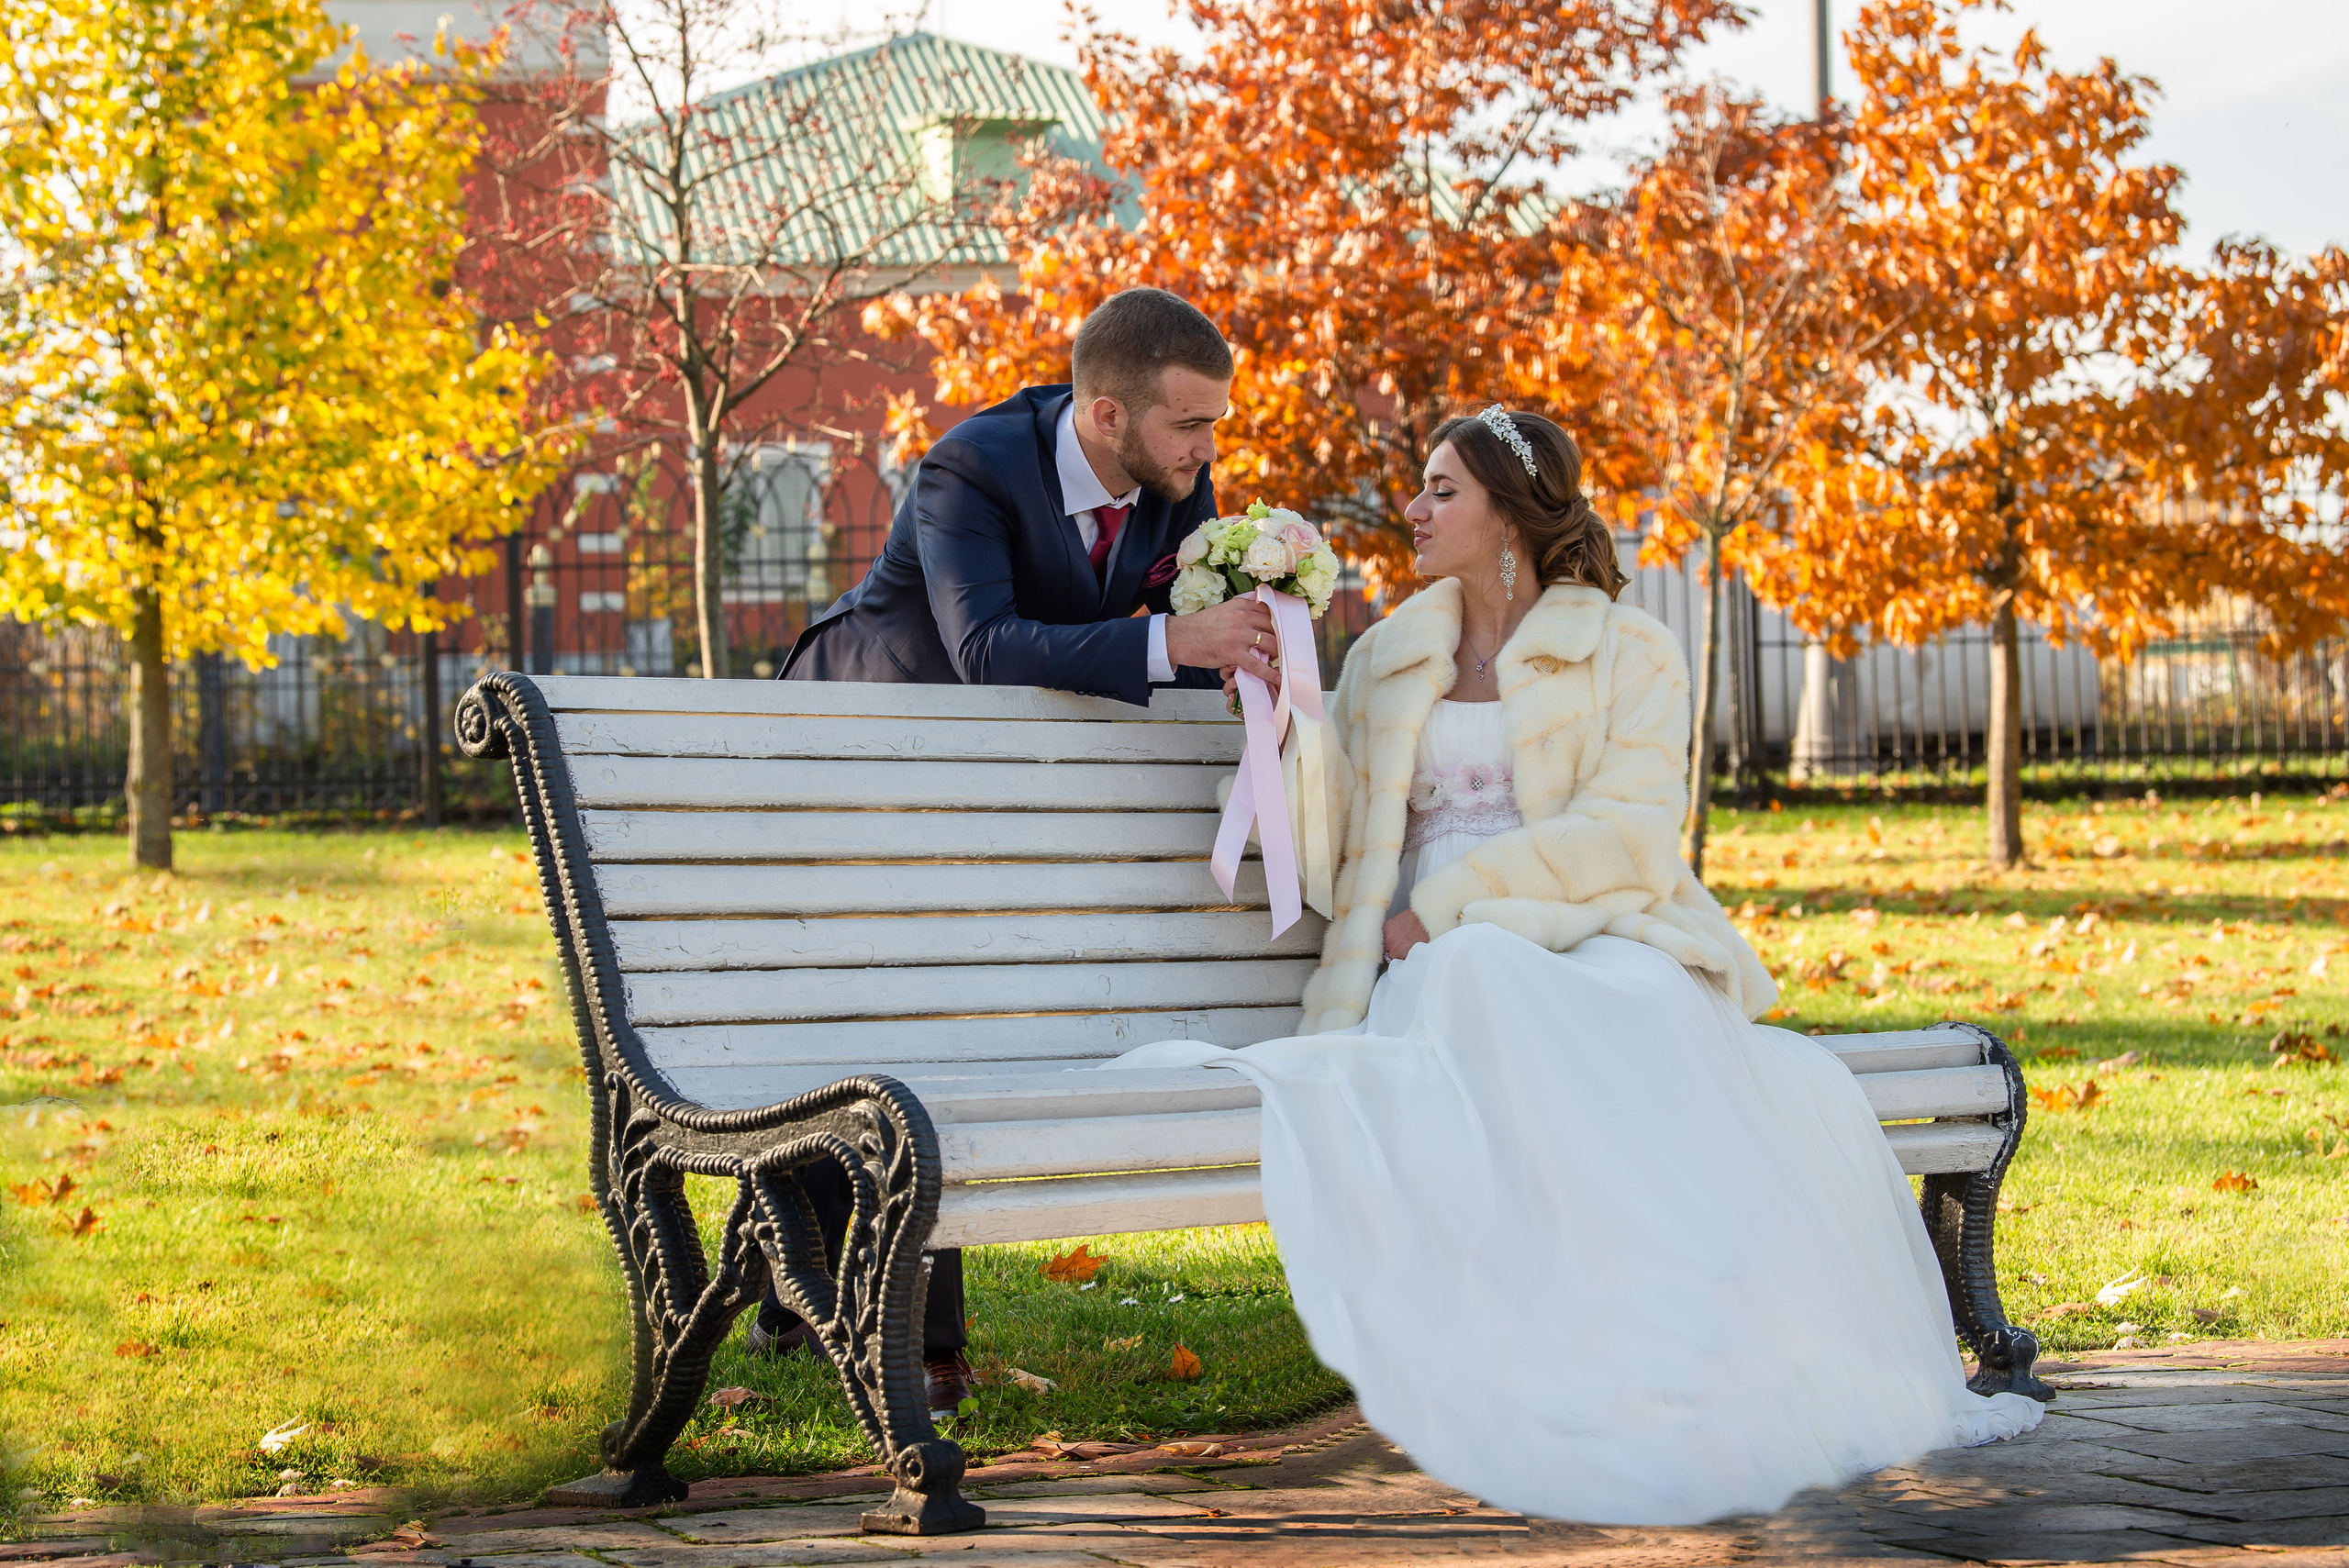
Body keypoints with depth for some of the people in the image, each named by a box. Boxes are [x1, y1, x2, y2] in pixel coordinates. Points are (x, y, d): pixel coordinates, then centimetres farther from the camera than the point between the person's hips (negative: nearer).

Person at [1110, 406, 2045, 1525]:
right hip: (1441, 965, 1)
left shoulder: (1626, 655, 11)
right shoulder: (1386, 659, 23)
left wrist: (1452, 894, -11)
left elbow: (1628, 833, -4)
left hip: (1599, 941, -1)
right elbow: (1329, 836, 16)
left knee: (1643, 1017, -39)